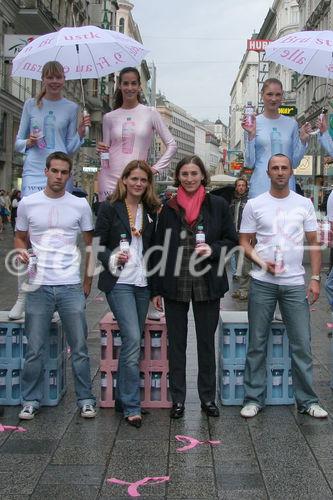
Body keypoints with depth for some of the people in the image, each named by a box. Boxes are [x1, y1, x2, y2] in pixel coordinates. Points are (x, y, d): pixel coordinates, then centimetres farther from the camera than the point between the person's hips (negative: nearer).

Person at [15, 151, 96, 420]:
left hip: (71, 287, 0)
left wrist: (88, 283, 6)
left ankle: (85, 399, 19)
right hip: (39, 286, 0)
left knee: (79, 348, 6)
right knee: (34, 349, 6)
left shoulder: (80, 205, 2)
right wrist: (22, 251, -8)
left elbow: (90, 245, 9)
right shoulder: (28, 204, 3)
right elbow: (20, 238, 15)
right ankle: (31, 400, 21)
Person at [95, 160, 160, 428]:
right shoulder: (109, 208, -2)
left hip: (143, 284, 5)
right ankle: (132, 406, -6)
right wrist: (113, 259, -22)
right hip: (119, 282, -5)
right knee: (133, 339, -14)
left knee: (132, 341, 9)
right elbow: (98, 245, -2)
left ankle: (123, 398, 22)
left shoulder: (151, 211, 11)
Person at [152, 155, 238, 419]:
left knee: (207, 342, 10)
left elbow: (232, 240, 6)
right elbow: (159, 249, 5)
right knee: (176, 343, 9)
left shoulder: (218, 205, 1)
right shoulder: (169, 208, 3)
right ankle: (178, 399, 20)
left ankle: (208, 397, 24)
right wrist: (156, 288, 3)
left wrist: (213, 249, -16)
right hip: (175, 285, 1)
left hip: (207, 285, -1)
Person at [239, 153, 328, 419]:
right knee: (257, 344, 6)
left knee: (302, 344, 4)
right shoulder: (255, 205, 3)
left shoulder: (304, 204, 6)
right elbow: (245, 242, 5)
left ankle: (307, 400, 17)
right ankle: (254, 398, 18)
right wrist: (262, 262, -13)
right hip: (262, 283, -1)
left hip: (295, 283, 1)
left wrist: (315, 278, 0)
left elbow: (314, 243, 8)